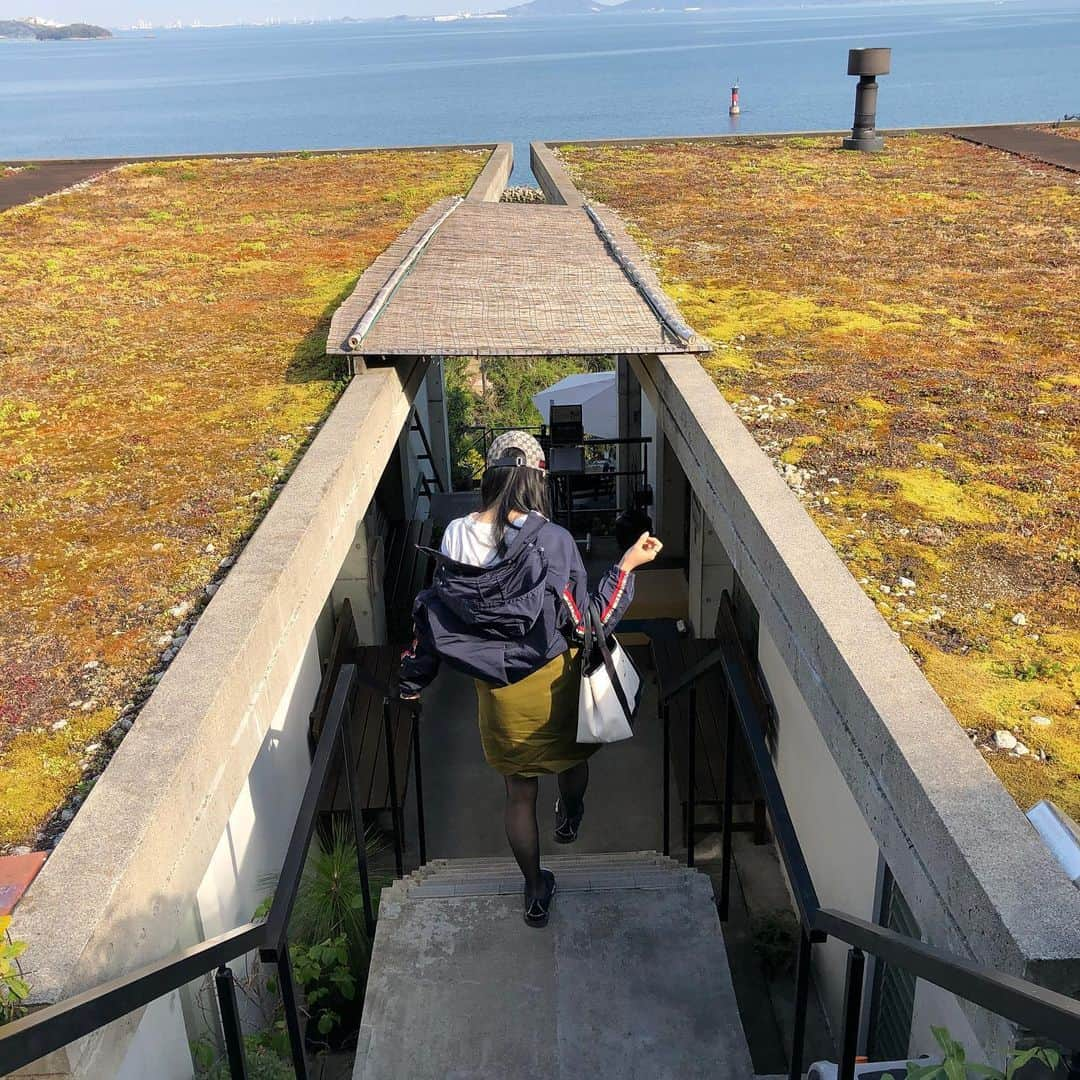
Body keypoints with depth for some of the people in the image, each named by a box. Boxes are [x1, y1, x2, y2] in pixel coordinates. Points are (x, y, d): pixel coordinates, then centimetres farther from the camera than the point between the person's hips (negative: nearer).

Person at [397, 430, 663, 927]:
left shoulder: (455, 538, -12)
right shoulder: (551, 541, -24)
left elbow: (432, 618, -2)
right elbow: (586, 625, -20)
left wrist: (412, 679, 13)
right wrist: (627, 564, -13)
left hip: (499, 695, 2)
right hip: (555, 690, -2)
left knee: (519, 793, 22)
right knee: (573, 756, 32)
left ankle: (536, 891, 38)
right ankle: (569, 820, 60)